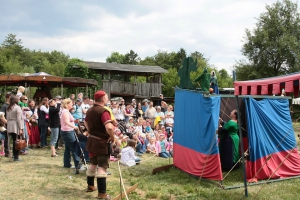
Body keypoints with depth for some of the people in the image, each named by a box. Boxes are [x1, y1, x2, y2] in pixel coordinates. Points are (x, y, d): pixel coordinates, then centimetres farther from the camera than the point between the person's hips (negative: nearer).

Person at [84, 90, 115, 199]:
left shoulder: (90, 110, 7)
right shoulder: (103, 111, -22)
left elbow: (86, 123, 24)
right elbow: (109, 127, -35)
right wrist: (112, 137, -20)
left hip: (92, 140, 9)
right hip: (102, 142, -9)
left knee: (93, 164, 22)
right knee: (102, 166, -4)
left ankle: (90, 186, 34)